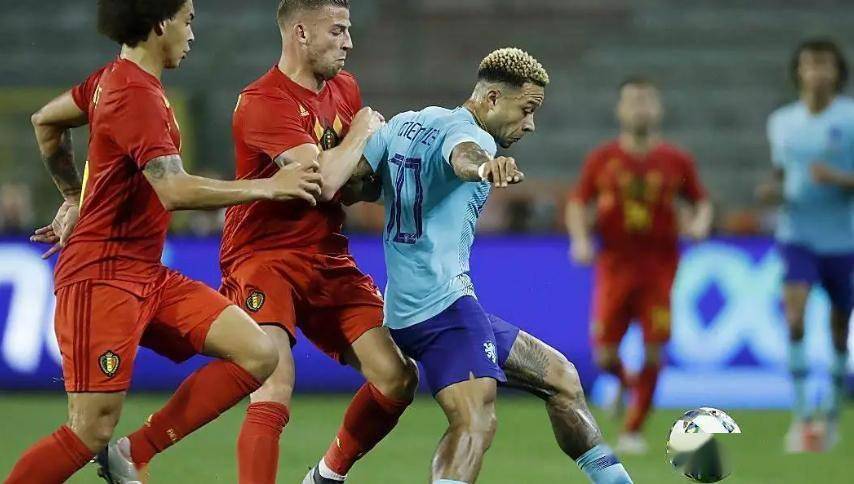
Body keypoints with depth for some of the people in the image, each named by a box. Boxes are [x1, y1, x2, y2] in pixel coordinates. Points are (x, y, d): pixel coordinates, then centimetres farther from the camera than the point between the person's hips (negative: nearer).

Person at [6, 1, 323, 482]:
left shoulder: (113, 78, 12)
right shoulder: (138, 96, -18)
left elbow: (46, 121, 29)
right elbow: (175, 190, -30)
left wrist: (75, 199, 34)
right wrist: (267, 187, -21)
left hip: (146, 274, 10)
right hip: (103, 277, -10)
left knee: (258, 353, -2)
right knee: (91, 432, -12)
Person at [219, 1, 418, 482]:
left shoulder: (345, 88, 10)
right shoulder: (263, 102, -17)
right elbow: (324, 180, -27)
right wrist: (364, 129, -10)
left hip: (329, 261, 7)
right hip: (265, 258, -7)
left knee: (398, 379, 1)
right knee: (275, 390, -25)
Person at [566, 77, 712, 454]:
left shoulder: (676, 161, 3)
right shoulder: (601, 160, 3)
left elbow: (701, 201, 12)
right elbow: (577, 203, 9)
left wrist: (700, 222, -9)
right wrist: (580, 239, -6)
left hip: (659, 267, 0)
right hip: (614, 265, 0)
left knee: (652, 353, -7)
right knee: (605, 355, -5)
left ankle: (633, 430, 8)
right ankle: (624, 382, 32)